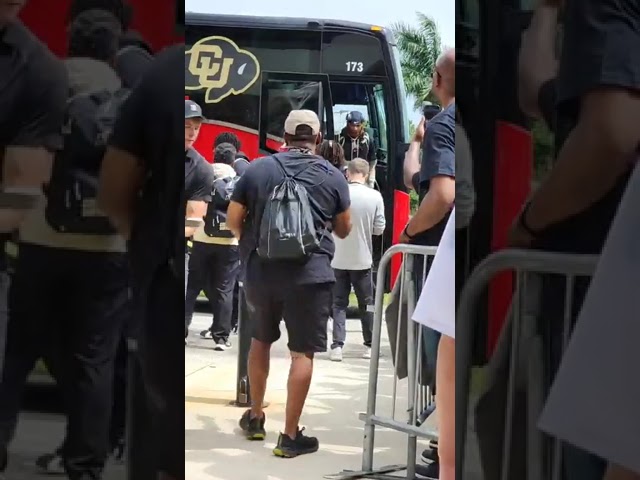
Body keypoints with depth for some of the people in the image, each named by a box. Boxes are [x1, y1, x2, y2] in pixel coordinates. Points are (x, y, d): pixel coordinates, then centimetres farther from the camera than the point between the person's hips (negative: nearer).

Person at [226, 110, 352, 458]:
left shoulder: (257, 169, 2)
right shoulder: (333, 176, 0)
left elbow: (233, 220, 6)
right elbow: (344, 230, 10)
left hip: (260, 271, 3)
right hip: (310, 275, -3)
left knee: (260, 339, 23)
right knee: (302, 352, 2)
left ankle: (255, 418, 31)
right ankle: (290, 436, 1)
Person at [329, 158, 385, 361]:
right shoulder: (375, 196, -9)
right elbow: (379, 229, -4)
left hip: (338, 259, 0)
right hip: (362, 259, 0)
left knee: (339, 303, 7)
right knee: (366, 303, 14)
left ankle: (337, 346, -2)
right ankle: (369, 345, 21)